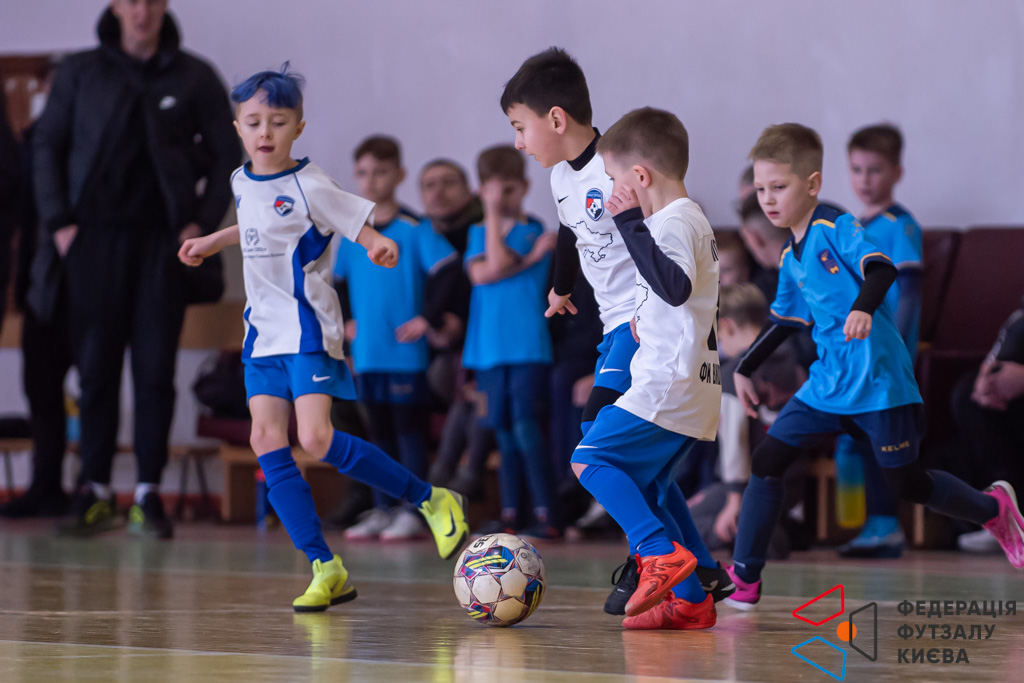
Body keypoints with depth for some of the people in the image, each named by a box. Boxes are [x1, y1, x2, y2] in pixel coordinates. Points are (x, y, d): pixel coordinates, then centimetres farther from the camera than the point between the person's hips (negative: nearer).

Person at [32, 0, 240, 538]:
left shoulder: (194, 78, 5)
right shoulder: (79, 74, 7)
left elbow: (227, 155, 8)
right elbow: (47, 145, 9)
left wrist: (204, 221, -3)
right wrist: (58, 221, -1)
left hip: (163, 241, 0)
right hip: (97, 237, 0)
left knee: (155, 369, -1)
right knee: (96, 368, 0)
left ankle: (148, 494, 4)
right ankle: (95, 491, 5)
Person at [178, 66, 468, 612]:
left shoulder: (310, 188, -11)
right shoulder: (242, 183, 10)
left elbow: (363, 227, -9)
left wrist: (381, 245, -31)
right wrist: (213, 241, 39)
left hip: (308, 331, -7)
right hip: (263, 330, 7)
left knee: (316, 439, -18)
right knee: (266, 440, -6)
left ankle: (432, 499, 0)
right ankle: (325, 568, -3)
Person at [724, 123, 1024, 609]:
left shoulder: (838, 228, -11)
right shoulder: (791, 259, 12)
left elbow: (881, 268, -27)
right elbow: (785, 320, 26)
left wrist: (863, 309, -46)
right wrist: (745, 368, 25)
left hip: (878, 382, -7)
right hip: (828, 384, 7)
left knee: (908, 485, 1)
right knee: (767, 461, -6)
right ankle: (743, 579, 0)